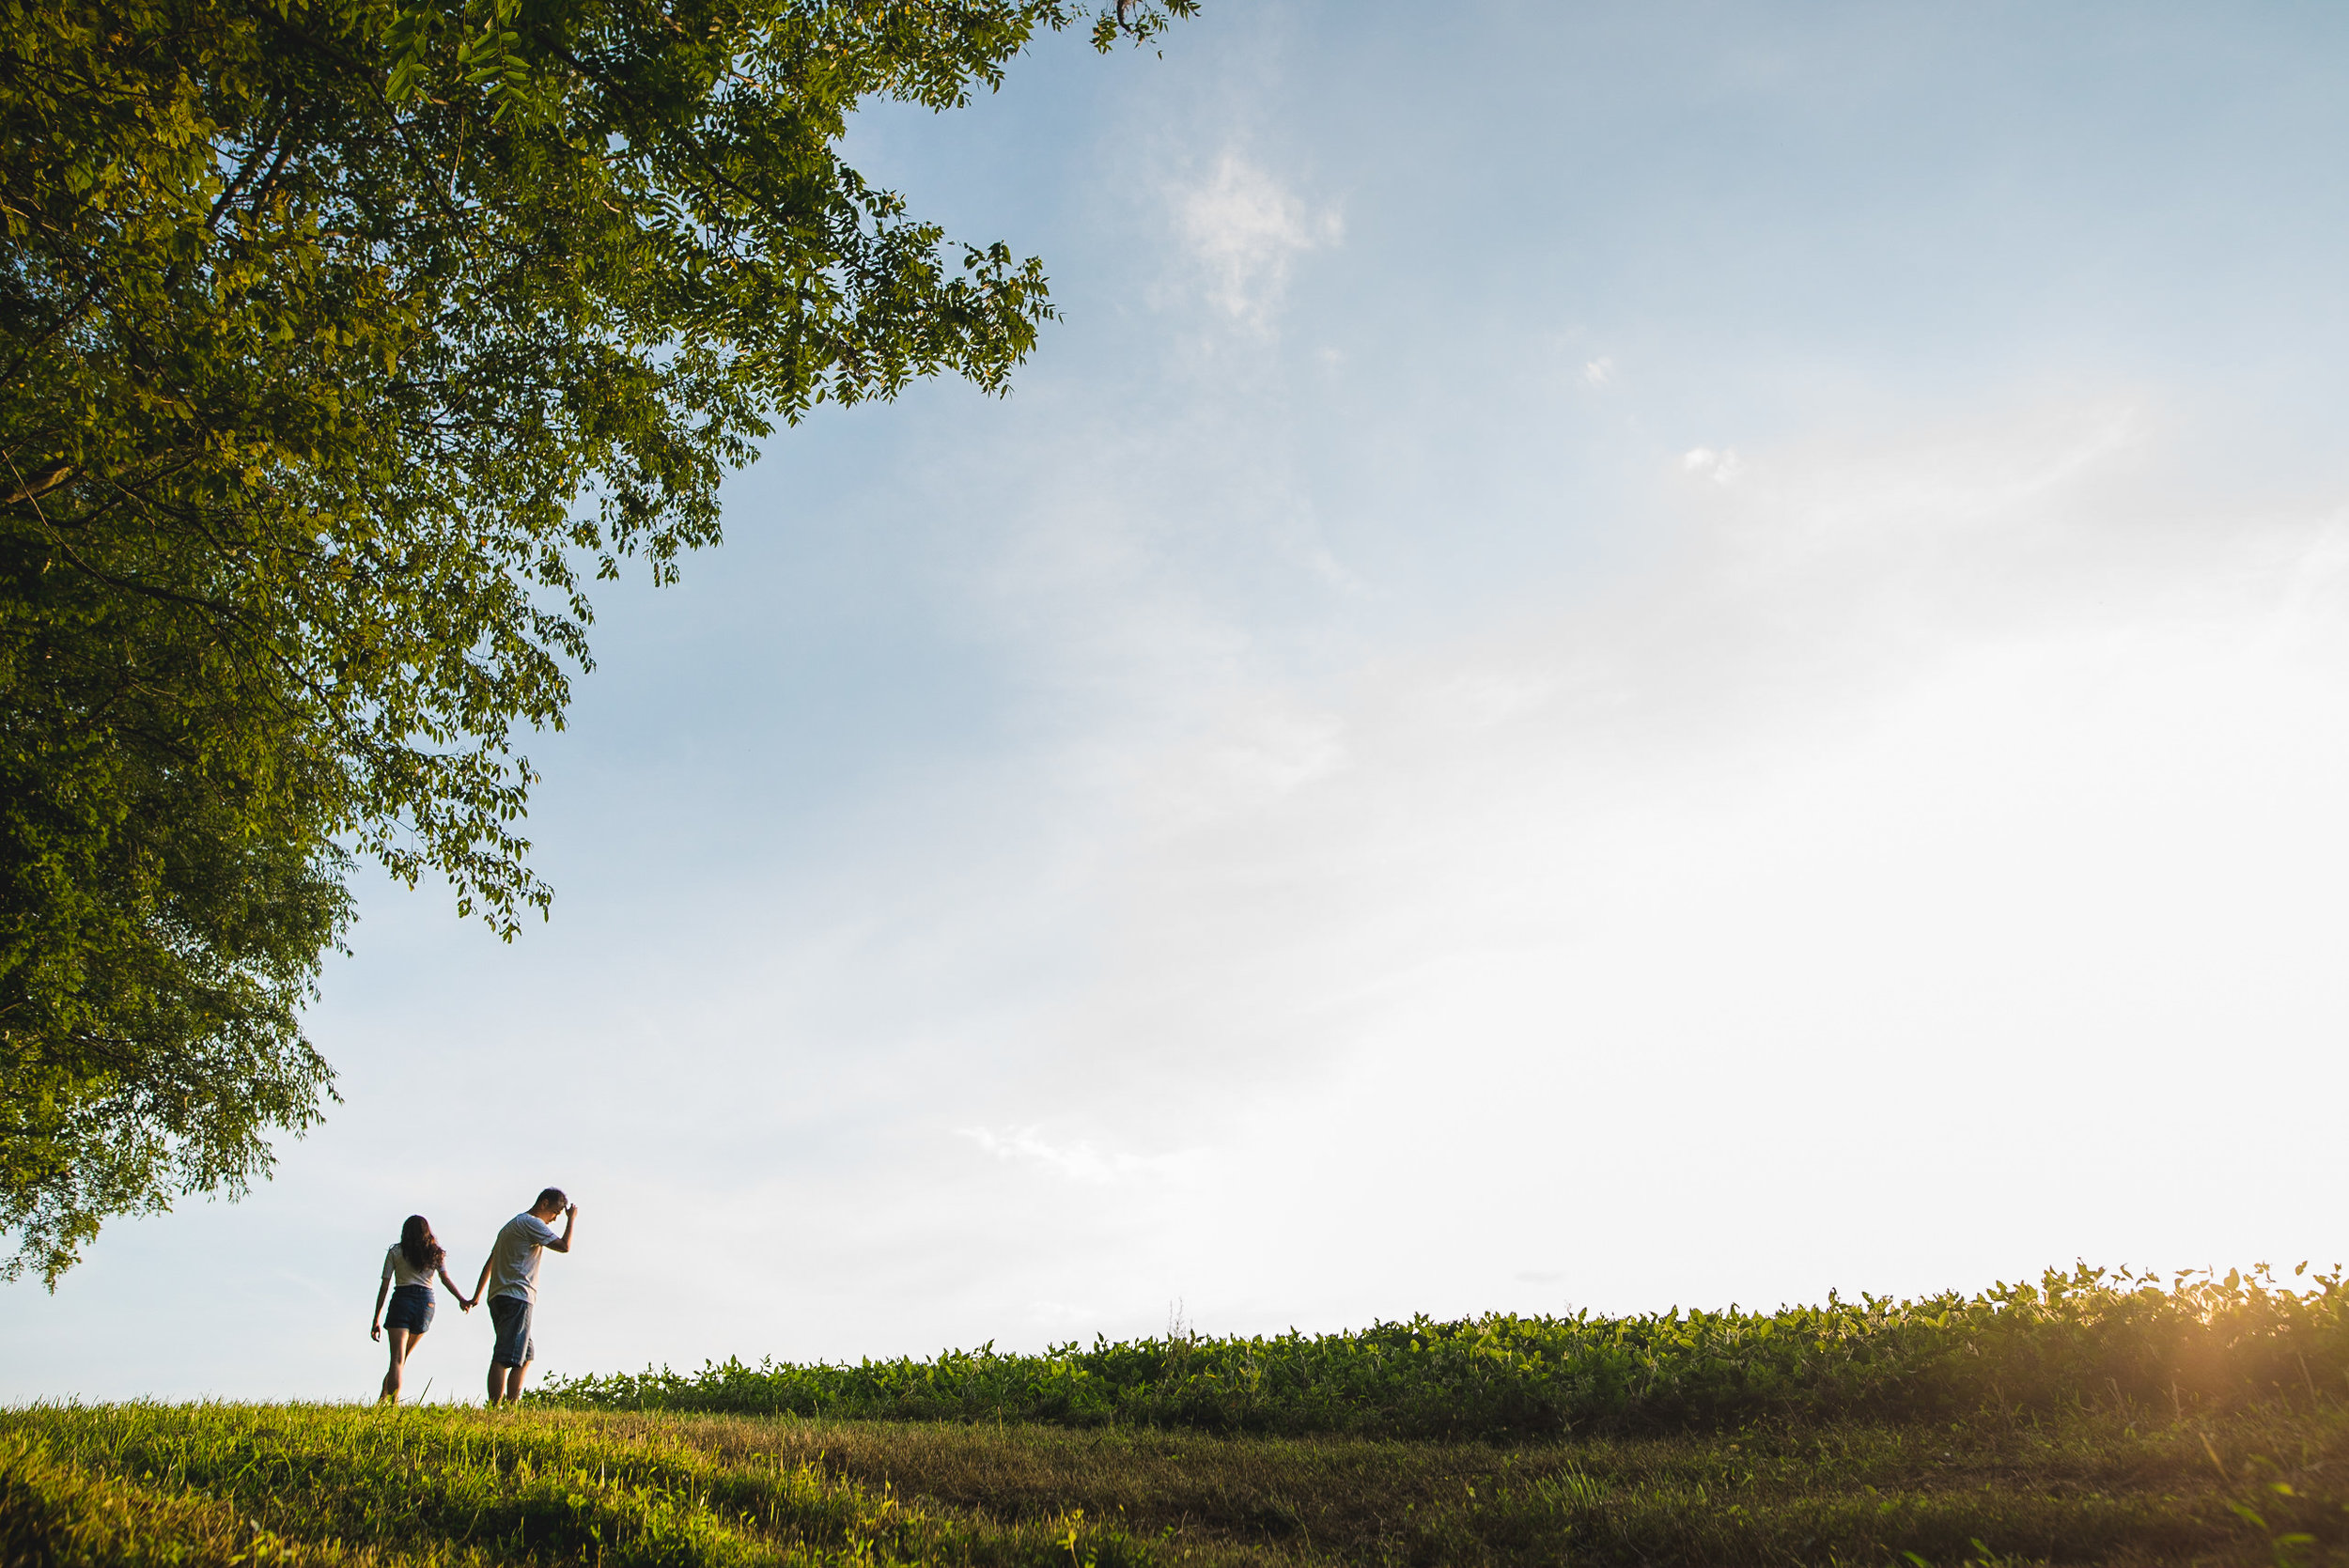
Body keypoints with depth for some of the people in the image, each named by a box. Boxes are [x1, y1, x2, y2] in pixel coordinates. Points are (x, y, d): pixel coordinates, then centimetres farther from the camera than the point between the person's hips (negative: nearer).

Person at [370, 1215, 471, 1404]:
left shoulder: (395, 1251, 8)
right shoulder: (436, 1252, 13)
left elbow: (384, 1286, 3)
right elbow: (446, 1278, -2)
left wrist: (377, 1320, 4)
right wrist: (462, 1299, -8)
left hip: (402, 1300, -3)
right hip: (426, 1302, 3)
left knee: (397, 1359, -7)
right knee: (404, 1357, 18)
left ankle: (392, 1403, -18)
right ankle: (386, 1396, 17)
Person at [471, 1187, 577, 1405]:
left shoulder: (511, 1225, 25)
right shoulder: (531, 1223, -5)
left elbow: (489, 1263, 29)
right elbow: (564, 1246, -12)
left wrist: (476, 1296, 31)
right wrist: (572, 1219, 3)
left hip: (499, 1297, 10)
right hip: (517, 1298, -10)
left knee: (527, 1355, 14)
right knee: (505, 1357, -15)